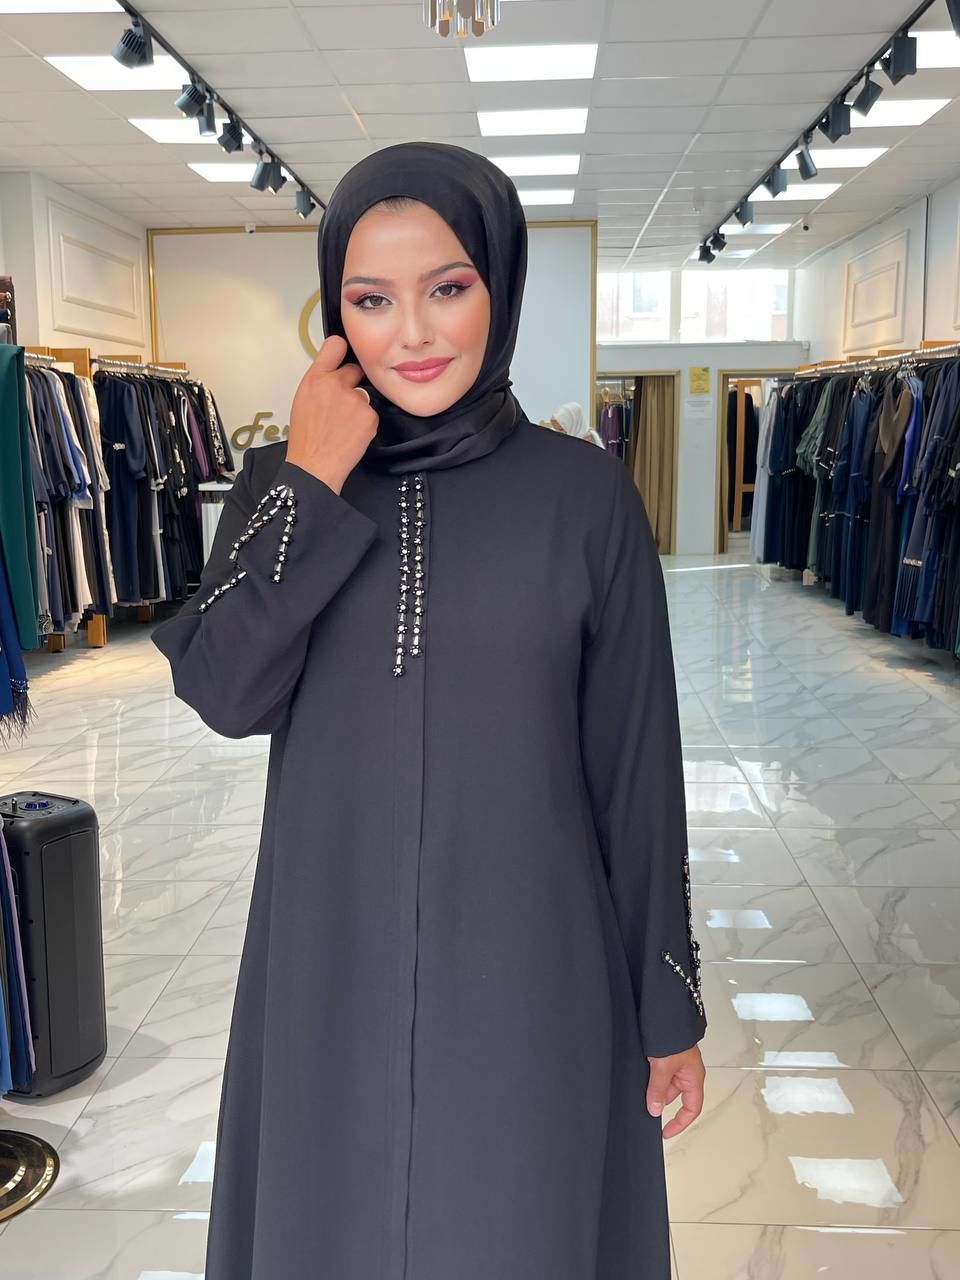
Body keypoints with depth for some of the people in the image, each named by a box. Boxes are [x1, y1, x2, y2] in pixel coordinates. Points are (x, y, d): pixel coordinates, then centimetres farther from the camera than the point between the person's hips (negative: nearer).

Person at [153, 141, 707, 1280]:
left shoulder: (582, 494, -6)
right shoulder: (284, 480, 0)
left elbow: (638, 760, -5)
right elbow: (226, 695, -12)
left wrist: (671, 1008, -1)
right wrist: (313, 484, -17)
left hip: (527, 968, -2)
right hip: (333, 963, 2)